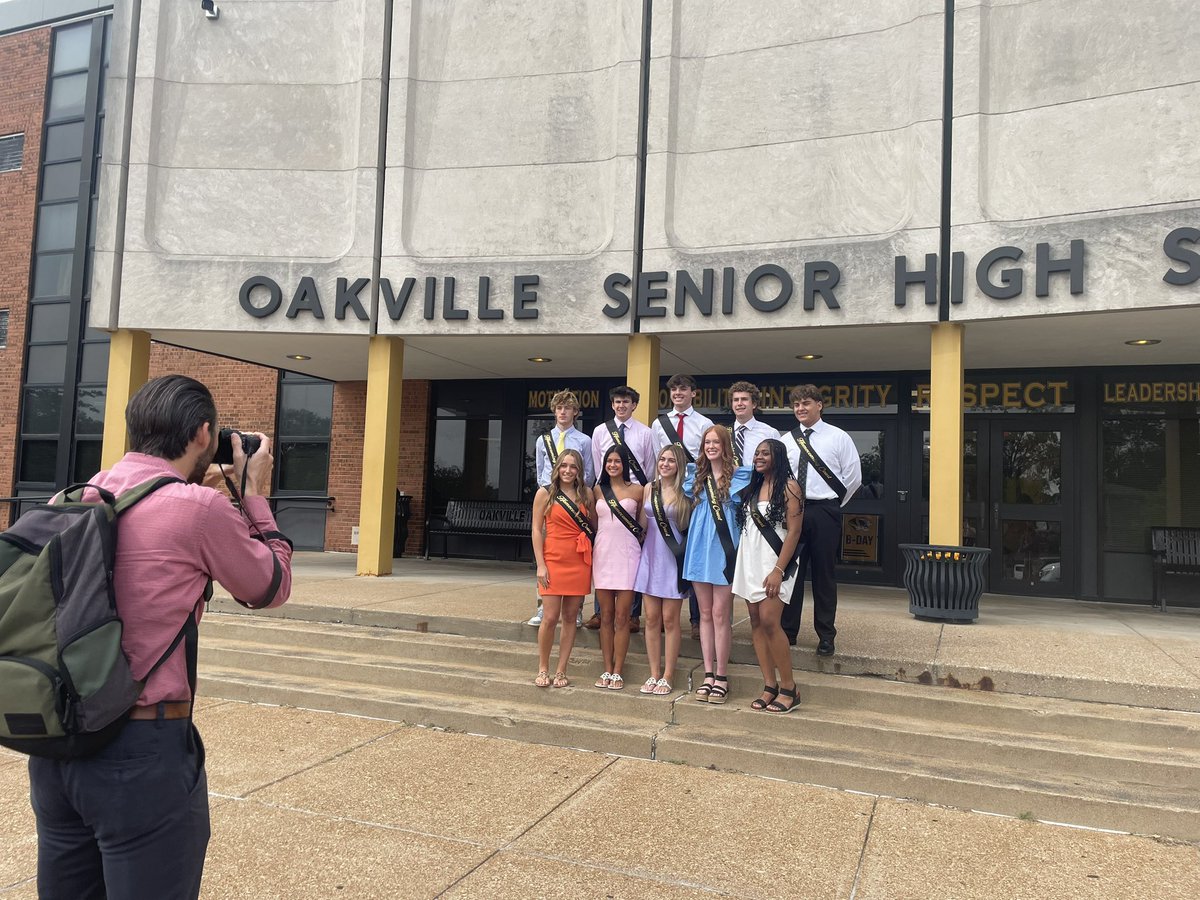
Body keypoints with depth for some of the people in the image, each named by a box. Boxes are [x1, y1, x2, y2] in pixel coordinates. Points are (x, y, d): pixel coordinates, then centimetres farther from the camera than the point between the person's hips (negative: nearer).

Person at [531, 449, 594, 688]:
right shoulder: (545, 493, 2)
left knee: (570, 618, 6)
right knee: (550, 617, -4)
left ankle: (561, 671, 14)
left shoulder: (586, 495, 9)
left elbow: (595, 527, 14)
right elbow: (537, 529, 0)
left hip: (580, 562, 3)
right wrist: (540, 565, -7)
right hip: (554, 561, -3)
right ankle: (543, 669, 13)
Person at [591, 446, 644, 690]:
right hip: (603, 554, 2)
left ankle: (617, 672, 7)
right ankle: (607, 670, 14)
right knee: (606, 616, 7)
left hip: (627, 555, -2)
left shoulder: (636, 490, 3)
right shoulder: (598, 490, 10)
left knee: (622, 617, -1)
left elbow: (642, 524, 9)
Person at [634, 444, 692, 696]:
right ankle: (654, 674, 16)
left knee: (669, 619, 1)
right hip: (650, 556, 4)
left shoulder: (685, 492, -4)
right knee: (651, 618, 6)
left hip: (673, 559, -4)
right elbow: (643, 524, 13)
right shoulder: (649, 488, 8)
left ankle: (667, 676, 10)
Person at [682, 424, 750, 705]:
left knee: (720, 614, -3)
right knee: (705, 613, 8)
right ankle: (708, 675, 14)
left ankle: (721, 676, 6)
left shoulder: (739, 476, -1)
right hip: (700, 547, 4)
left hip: (724, 548, -4)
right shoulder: (695, 476, 10)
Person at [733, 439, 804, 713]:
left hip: (773, 563, -7)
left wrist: (778, 570, -16)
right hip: (749, 561, 7)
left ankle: (789, 688, -2)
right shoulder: (753, 486, 14)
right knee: (756, 622, 4)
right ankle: (770, 686, 10)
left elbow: (794, 531, -11)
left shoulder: (789, 487, -6)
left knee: (769, 621, -14)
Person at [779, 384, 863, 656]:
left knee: (824, 575, 4)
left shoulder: (838, 437, 0)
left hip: (824, 513, -2)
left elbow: (854, 476, 1)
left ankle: (826, 636, 14)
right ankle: (787, 631, 17)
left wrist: (833, 505, 3)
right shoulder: (786, 440, 8)